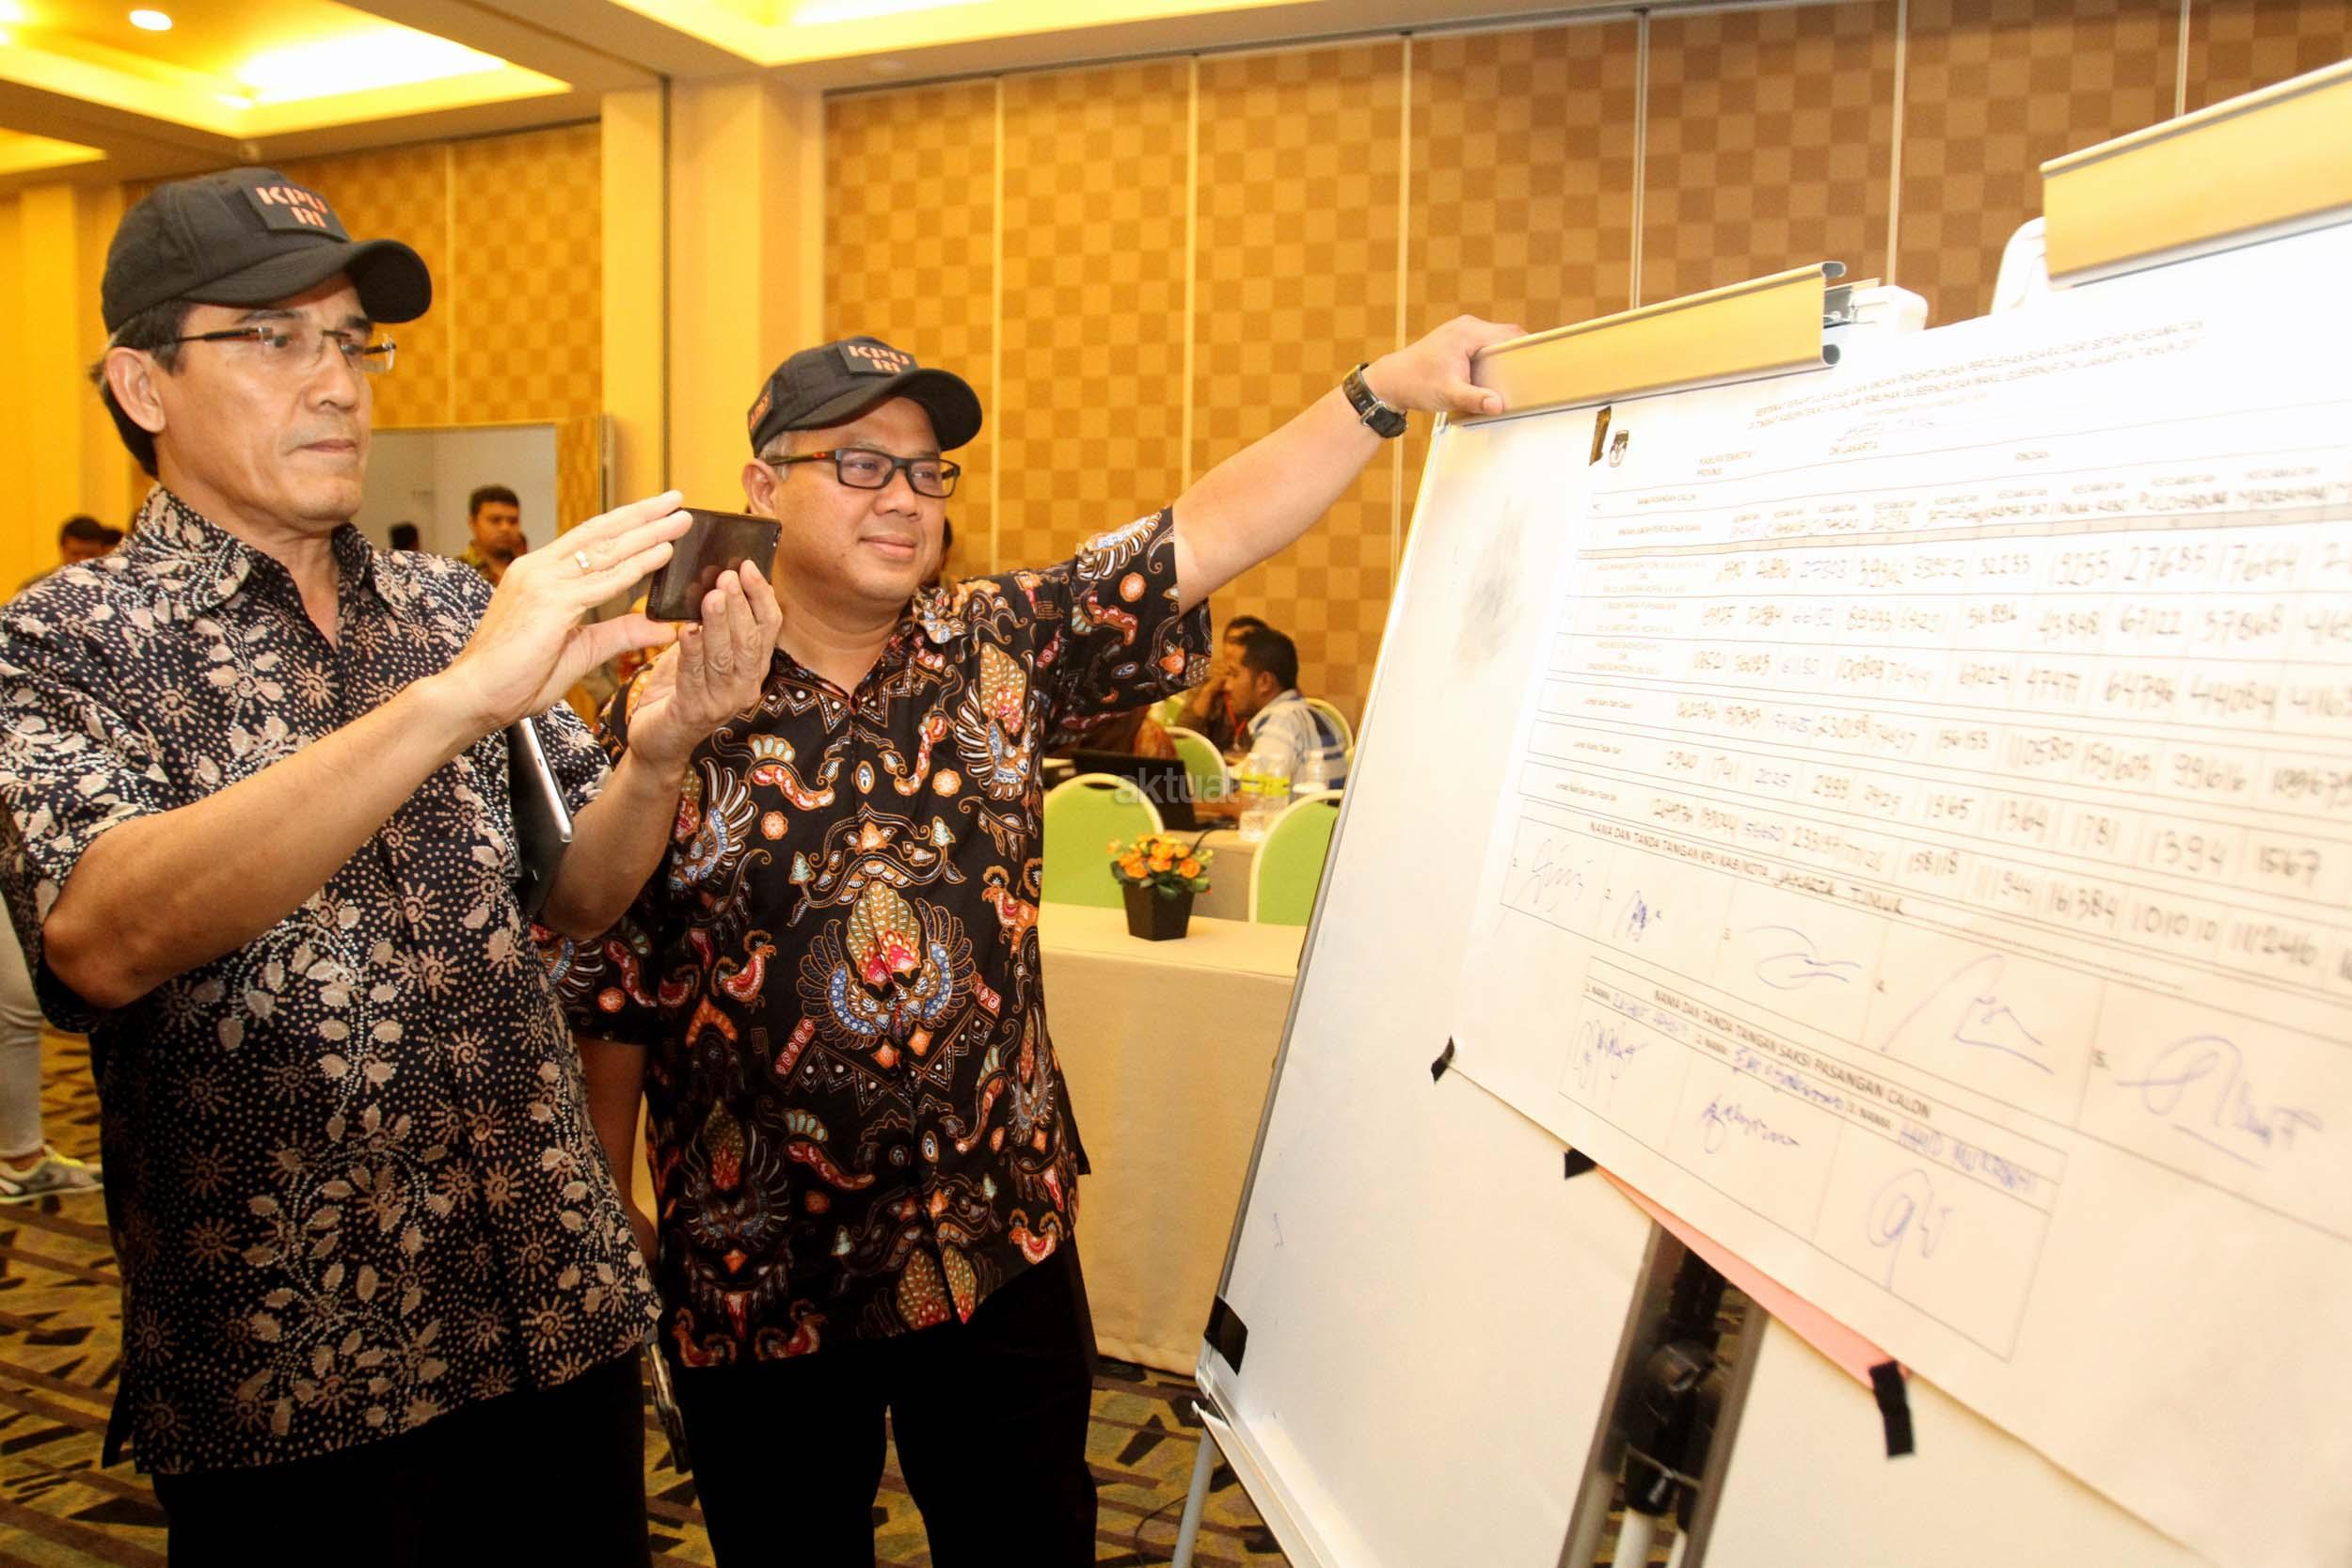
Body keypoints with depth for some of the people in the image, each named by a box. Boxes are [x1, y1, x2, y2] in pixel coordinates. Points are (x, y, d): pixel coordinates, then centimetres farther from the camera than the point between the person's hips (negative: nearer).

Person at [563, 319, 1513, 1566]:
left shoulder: (999, 653, -2)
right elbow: (605, 996, -3)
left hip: (1002, 1241, 2)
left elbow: (1200, 538, -9)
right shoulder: (665, 715, -8)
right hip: (756, 1275, -1)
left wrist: (1387, 387, -18)